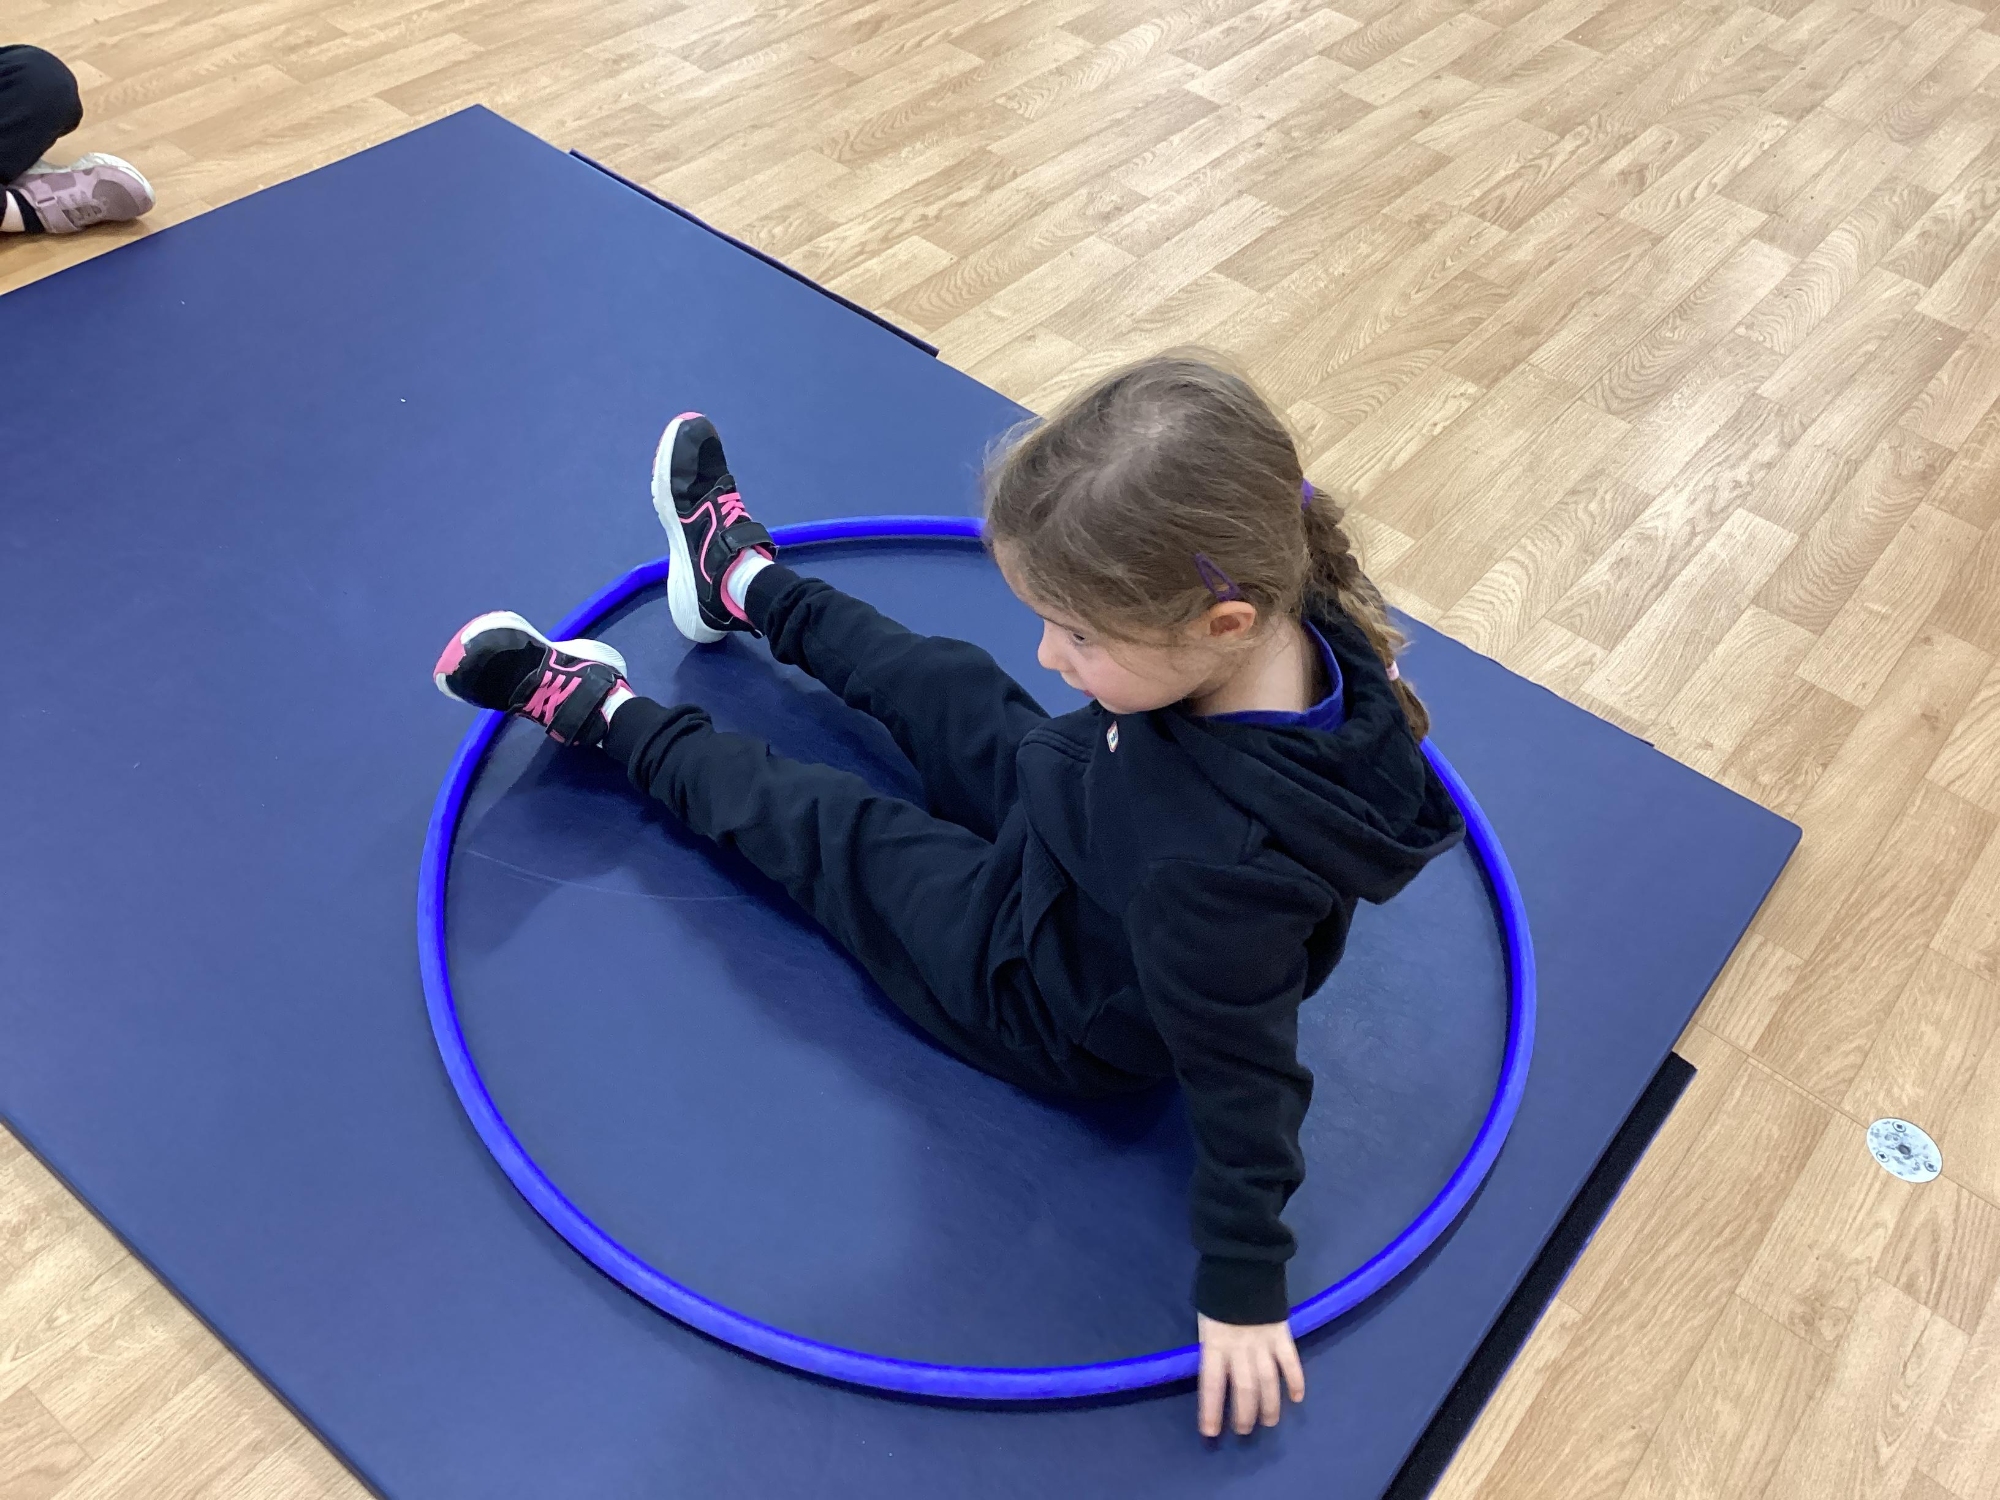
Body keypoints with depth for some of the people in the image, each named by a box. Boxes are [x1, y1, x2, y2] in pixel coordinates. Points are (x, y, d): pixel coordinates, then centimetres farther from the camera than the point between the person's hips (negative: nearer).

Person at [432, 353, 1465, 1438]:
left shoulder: (1213, 863, -47)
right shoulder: (1293, 608, -27)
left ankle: (605, 714, 33)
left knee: (819, 828, 7)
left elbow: (1239, 1073, -32)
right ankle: (743, 578, 48)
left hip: (1043, 1002, -6)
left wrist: (1241, 1286, -18)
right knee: (943, 683, 21)